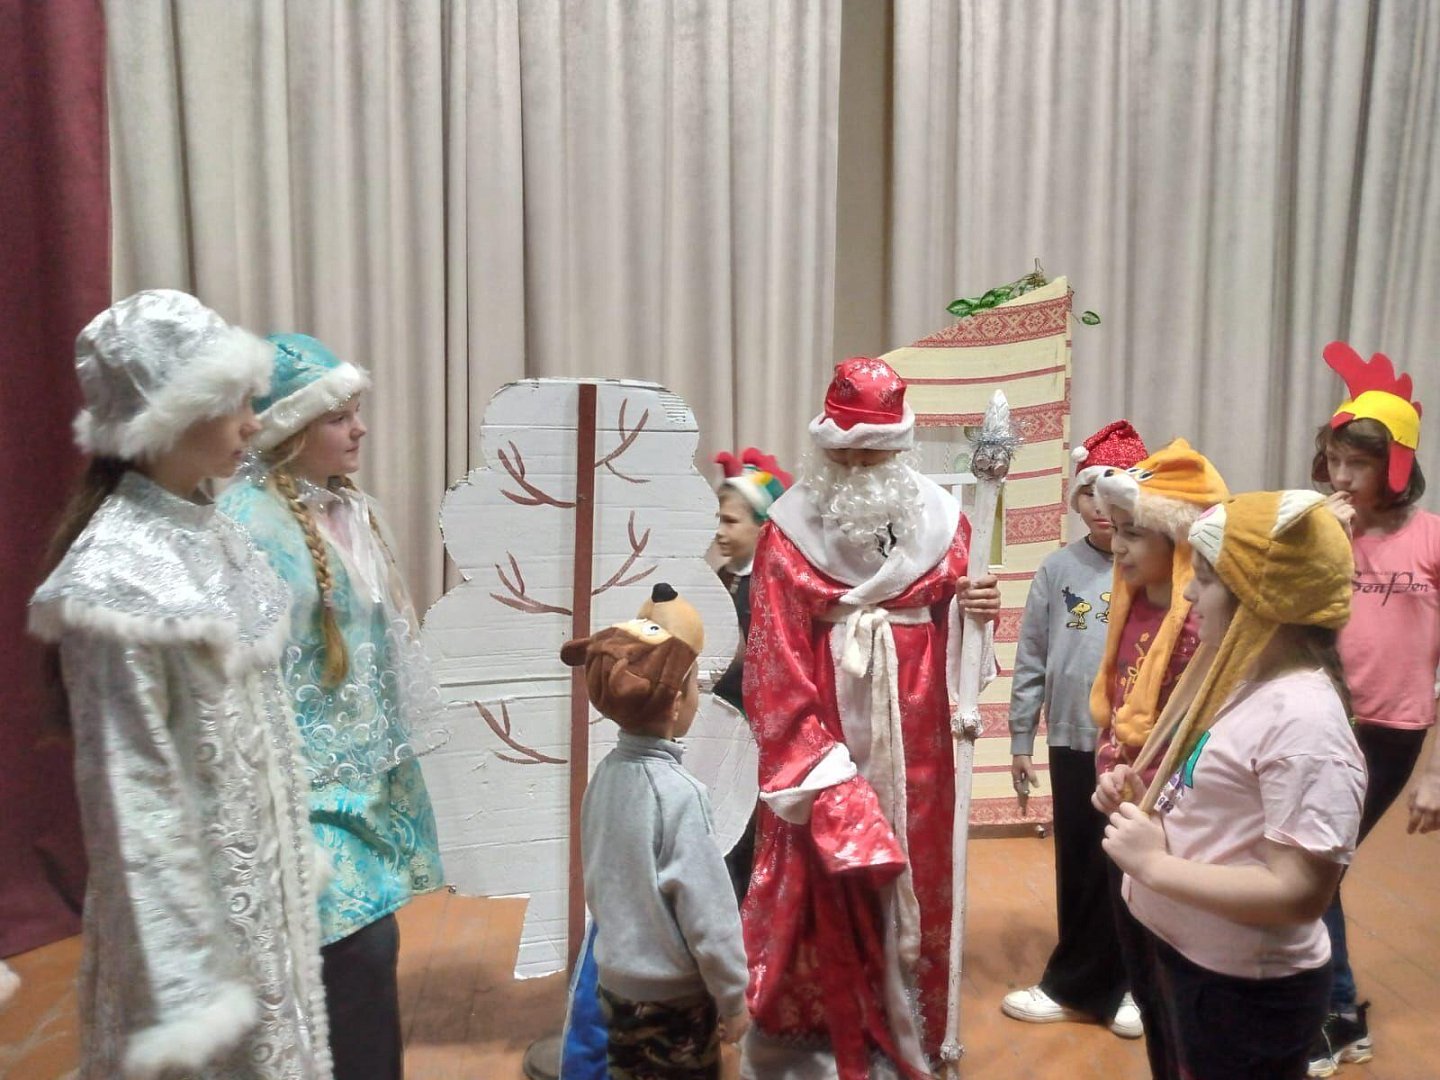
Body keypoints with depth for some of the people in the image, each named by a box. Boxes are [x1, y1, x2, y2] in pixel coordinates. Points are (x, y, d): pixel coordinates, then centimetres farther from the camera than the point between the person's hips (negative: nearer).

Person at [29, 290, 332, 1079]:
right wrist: (179, 985, -17)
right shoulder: (119, 576, -22)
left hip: (263, 876, 7)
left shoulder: (210, 533, 1)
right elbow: (130, 792, -20)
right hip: (192, 891, -7)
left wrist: (294, 860, 14)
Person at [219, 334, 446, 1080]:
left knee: (357, 949, 15)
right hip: (309, 779, -8)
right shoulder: (246, 521, -17)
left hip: (368, 764, 8)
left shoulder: (354, 508, 8)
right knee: (361, 948, -4)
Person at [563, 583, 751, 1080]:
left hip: (616, 983, 7)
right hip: (674, 998, -6)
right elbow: (707, 911, -21)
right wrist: (732, 999, -8)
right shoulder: (678, 792, -25)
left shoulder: (606, 774, -4)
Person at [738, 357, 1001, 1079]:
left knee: (911, 888, 14)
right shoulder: (788, 532, -7)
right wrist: (823, 769, -15)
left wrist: (981, 611, -19)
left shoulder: (938, 519, 2)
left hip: (911, 752, 3)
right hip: (817, 749, -2)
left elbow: (958, 638, 5)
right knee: (823, 897, 4)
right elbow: (775, 666, -10)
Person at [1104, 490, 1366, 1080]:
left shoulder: (1303, 719, -26)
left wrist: (1154, 865, -25)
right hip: (1181, 954, 8)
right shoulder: (1240, 679, 2)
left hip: (1244, 990, -8)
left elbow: (1300, 893, -30)